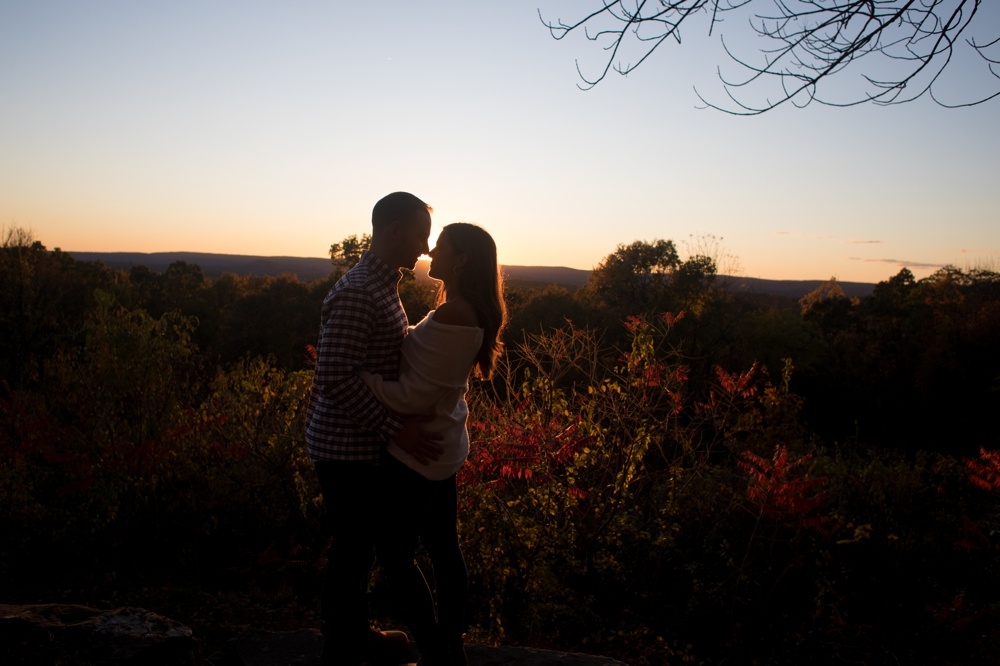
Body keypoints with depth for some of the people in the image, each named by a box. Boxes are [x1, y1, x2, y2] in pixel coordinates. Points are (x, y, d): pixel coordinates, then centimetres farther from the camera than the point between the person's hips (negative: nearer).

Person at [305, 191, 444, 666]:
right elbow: (336, 378, -27)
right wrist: (395, 428, -26)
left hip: (364, 446, 9)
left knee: (361, 546, 21)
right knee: (351, 552, 5)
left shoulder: (382, 285, 9)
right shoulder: (357, 293, -22)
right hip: (346, 449, -9)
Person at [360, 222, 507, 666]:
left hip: (417, 452, -9)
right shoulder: (471, 312, 6)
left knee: (394, 555, 6)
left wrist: (355, 375, -18)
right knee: (444, 550, 17)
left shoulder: (451, 316, -24)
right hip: (442, 447, 9)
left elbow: (415, 395, -24)